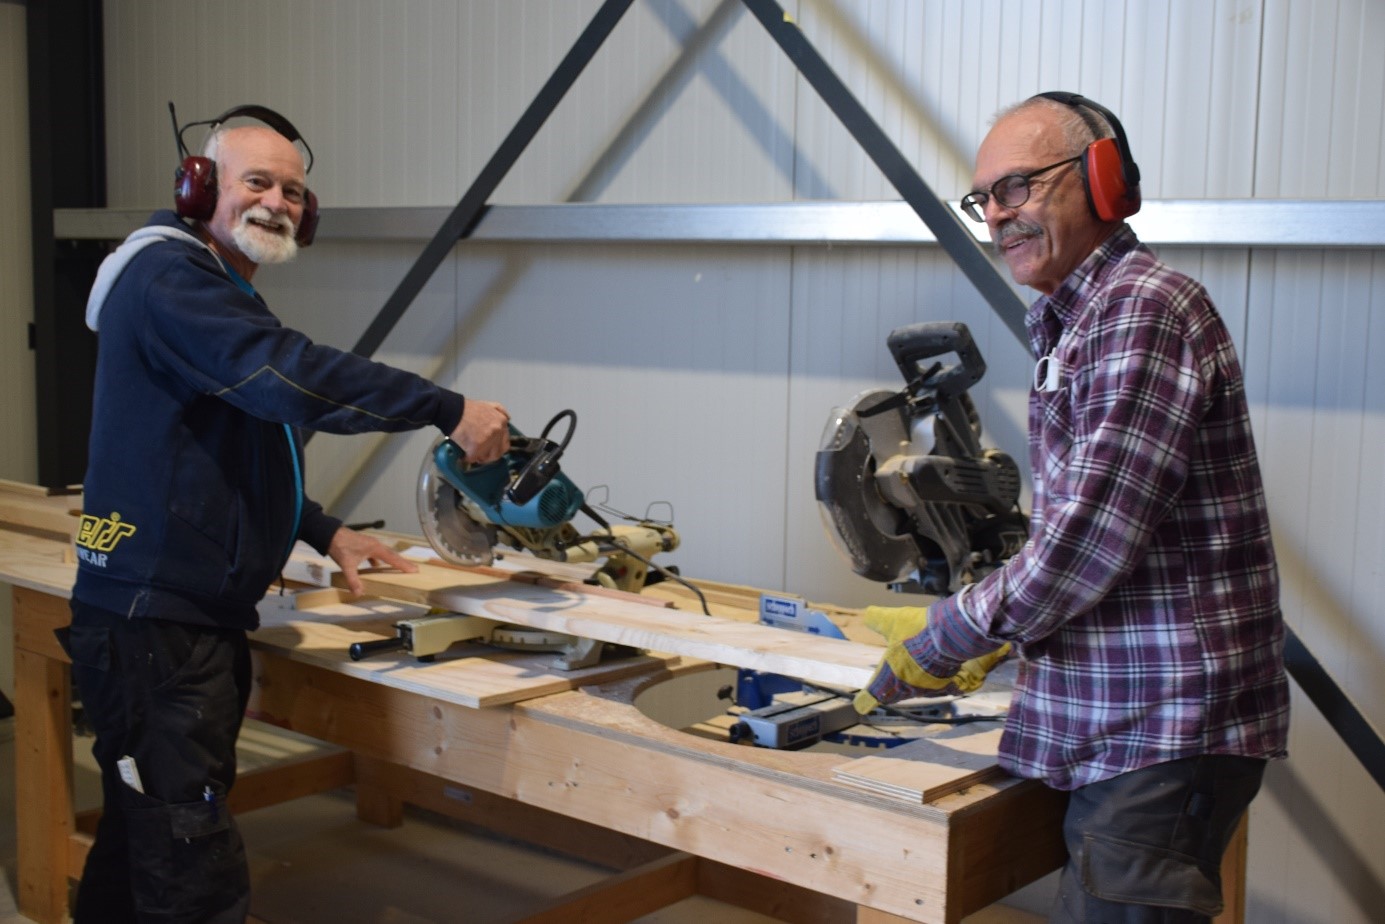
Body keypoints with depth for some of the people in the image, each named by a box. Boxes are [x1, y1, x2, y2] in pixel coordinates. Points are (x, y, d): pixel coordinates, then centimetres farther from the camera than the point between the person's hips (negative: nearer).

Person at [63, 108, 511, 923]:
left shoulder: (220, 295, 21)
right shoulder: (168, 277, -13)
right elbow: (291, 377, -27)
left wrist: (324, 532, 18)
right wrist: (451, 411, -22)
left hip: (195, 621, 11)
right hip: (155, 626, -11)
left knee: (140, 857, 18)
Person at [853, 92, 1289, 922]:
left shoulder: (1143, 306, -15)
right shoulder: (1079, 323, 18)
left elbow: (1091, 536, -21)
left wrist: (950, 637, -11)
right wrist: (999, 633, 14)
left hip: (1168, 727, -10)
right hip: (1124, 726, 10)